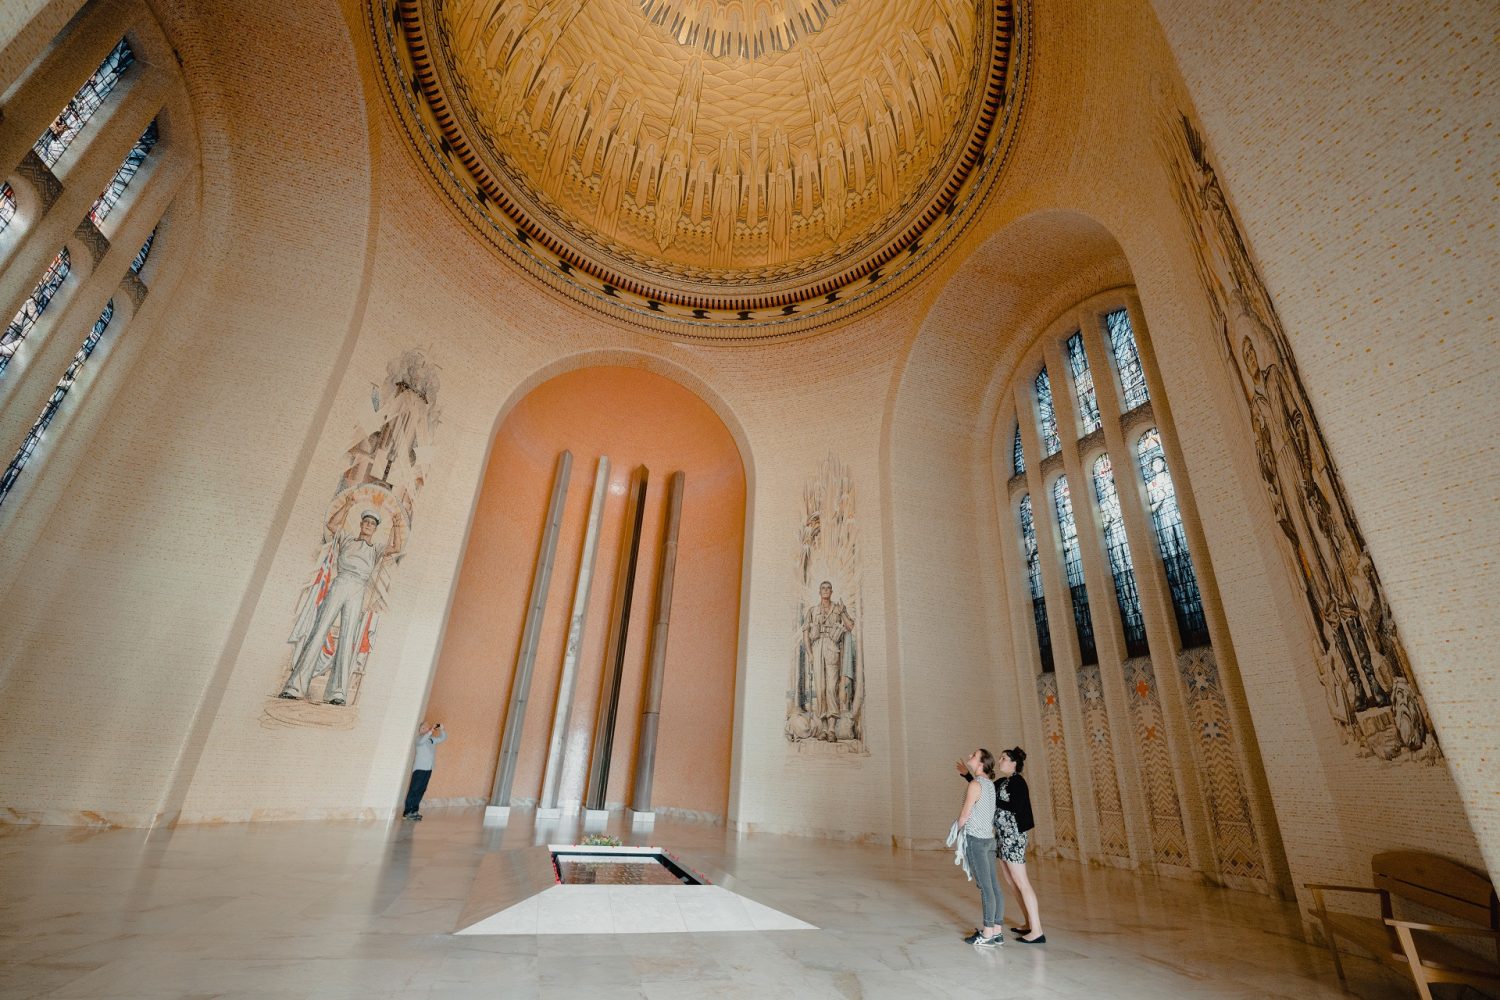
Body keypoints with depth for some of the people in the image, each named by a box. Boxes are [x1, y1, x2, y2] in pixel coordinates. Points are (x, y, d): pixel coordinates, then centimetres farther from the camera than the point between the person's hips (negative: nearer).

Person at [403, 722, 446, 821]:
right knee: (413, 790, -6)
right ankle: (406, 812, -3)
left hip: (428, 769, 6)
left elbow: (444, 737, 20)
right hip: (419, 768, -6)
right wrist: (432, 729, -29)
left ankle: (414, 812, 11)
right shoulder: (419, 738, -6)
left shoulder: (432, 739, 12)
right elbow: (422, 741, -29)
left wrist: (441, 729, 3)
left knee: (421, 791, 7)